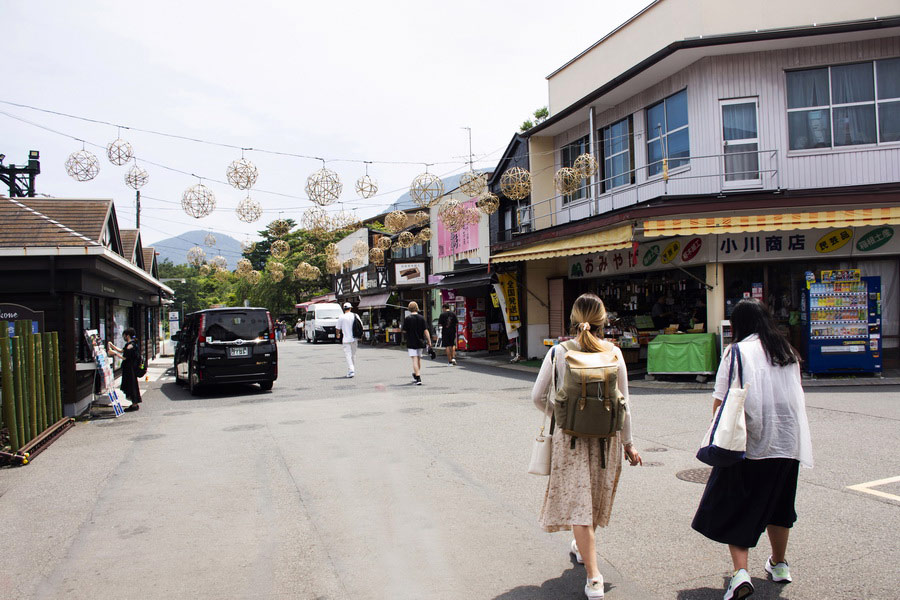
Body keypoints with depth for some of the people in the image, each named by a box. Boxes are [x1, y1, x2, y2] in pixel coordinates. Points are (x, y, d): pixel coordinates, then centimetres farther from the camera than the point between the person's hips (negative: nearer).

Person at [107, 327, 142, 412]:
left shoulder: (130, 345, -18)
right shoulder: (133, 344, 12)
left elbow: (124, 357, -20)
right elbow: (122, 350, 21)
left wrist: (114, 353, -11)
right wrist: (112, 346, 19)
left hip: (130, 369, -10)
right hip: (130, 369, 10)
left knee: (131, 385, -4)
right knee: (132, 385, 14)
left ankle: (134, 405, 1)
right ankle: (135, 404, 21)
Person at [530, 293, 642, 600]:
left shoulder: (559, 352, -7)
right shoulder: (613, 353, -5)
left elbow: (538, 396, -3)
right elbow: (623, 403, 0)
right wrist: (628, 443, 10)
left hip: (570, 435, -2)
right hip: (605, 435, 2)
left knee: (578, 500, 2)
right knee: (595, 495, 22)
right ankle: (582, 547, 45)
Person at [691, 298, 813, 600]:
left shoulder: (737, 351, -7)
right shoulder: (787, 352, 9)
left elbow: (720, 402, -11)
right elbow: (796, 396, 17)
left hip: (749, 443, -5)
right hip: (787, 442, 5)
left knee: (736, 507, 4)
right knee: (778, 504, 22)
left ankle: (740, 571, -9)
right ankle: (779, 564, 36)